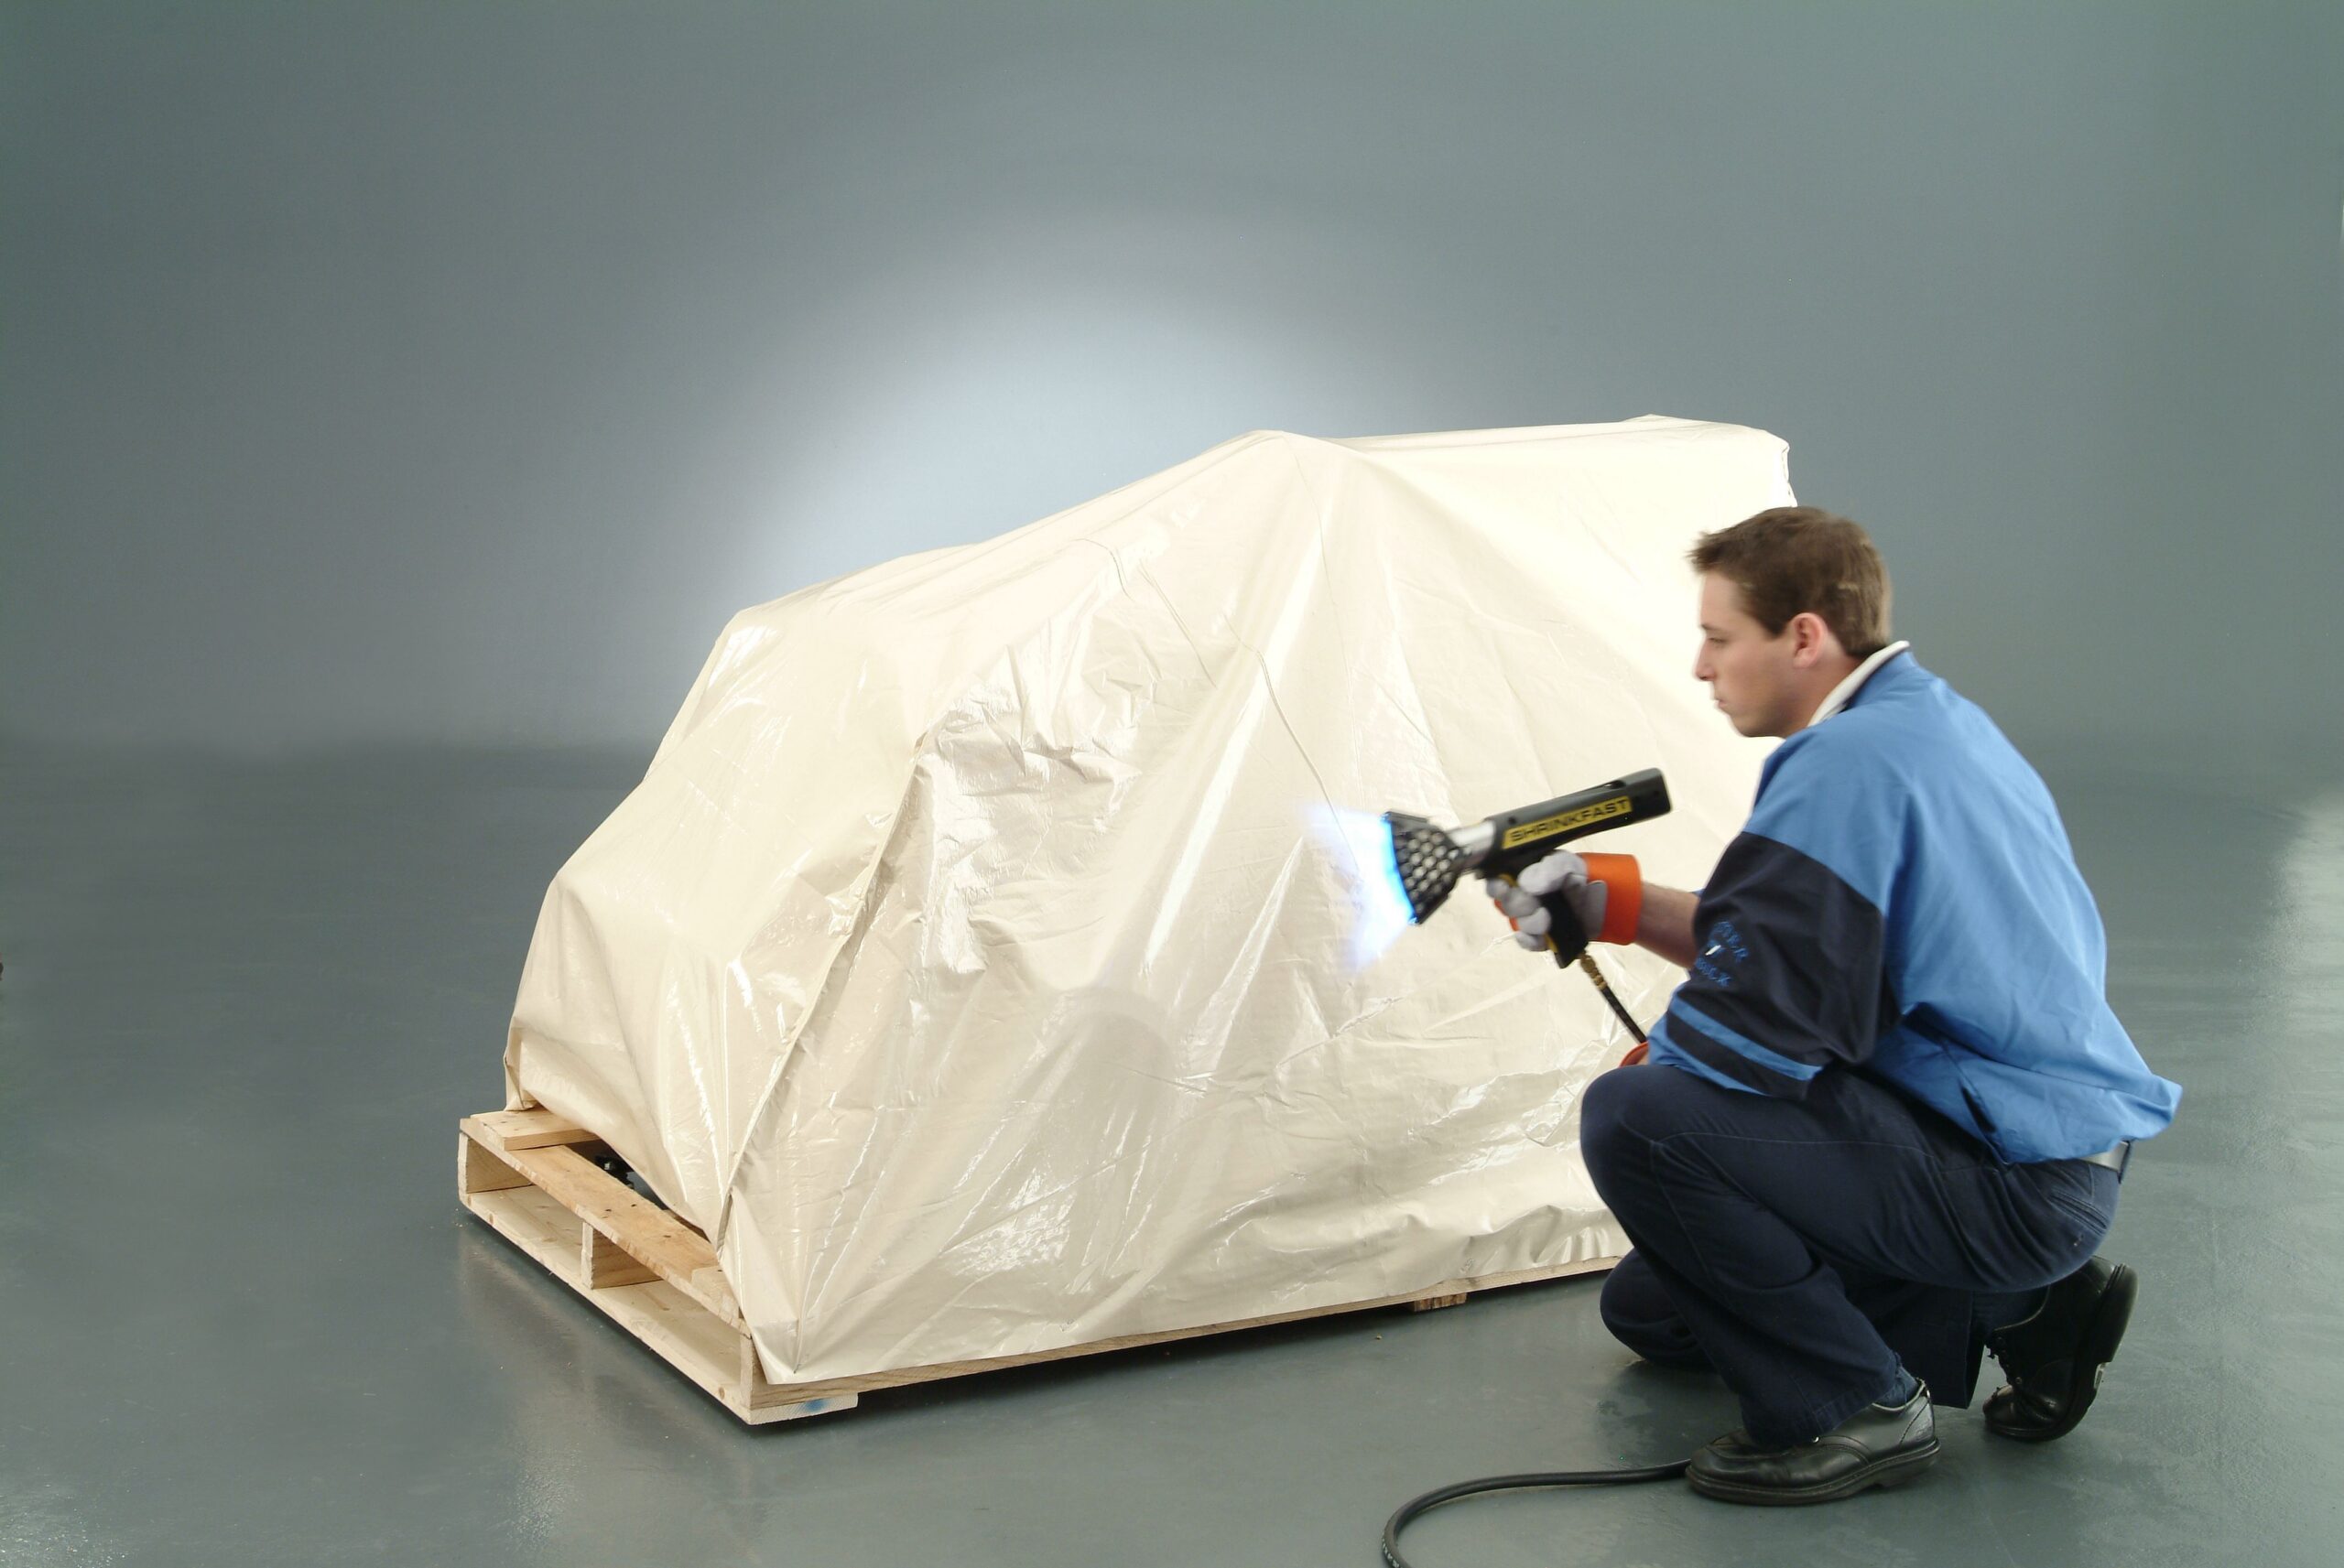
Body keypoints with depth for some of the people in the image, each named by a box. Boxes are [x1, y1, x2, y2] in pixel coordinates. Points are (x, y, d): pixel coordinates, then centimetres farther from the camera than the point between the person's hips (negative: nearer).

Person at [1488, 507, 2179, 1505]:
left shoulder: (1846, 767, -23)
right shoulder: (1941, 722, 10)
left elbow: (1755, 1023, -25)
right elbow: (1792, 951, 17)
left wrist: (1642, 1071, -4)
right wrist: (1614, 902, 8)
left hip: (2010, 1194, -11)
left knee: (1635, 1118, -25)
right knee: (1649, 1306, 19)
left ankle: (1855, 1407, -10)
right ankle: (2012, 1307, 13)